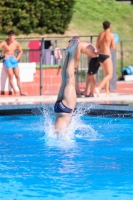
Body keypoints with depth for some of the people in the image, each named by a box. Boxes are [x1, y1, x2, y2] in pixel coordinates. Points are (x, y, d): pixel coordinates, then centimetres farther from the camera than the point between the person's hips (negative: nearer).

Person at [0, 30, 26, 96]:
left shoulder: (16, 43, 4)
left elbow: (20, 51, 20)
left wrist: (17, 58, 7)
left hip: (14, 59, 5)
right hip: (7, 59, -5)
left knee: (18, 76, -1)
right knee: (11, 76, -16)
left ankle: (21, 92, -1)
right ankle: (14, 90, -18)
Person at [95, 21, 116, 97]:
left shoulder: (100, 35, 8)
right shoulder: (111, 35, -8)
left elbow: (97, 47, 12)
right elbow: (113, 47, -5)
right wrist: (113, 43, 15)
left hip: (100, 56, 7)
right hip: (107, 56, -7)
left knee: (106, 74, 17)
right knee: (109, 75, -4)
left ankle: (107, 92, 15)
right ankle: (99, 88, -24)